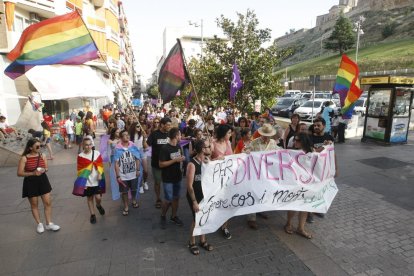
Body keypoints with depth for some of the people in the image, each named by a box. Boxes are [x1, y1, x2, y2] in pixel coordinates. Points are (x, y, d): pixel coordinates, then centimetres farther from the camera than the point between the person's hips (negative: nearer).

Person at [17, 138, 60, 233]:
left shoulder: (42, 156, -1)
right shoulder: (24, 158, -11)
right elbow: (19, 173, -12)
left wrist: (44, 170, -14)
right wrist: (33, 173, -24)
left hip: (43, 180, 3)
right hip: (30, 183, -3)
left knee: (48, 202, 5)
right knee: (34, 204, 11)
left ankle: (49, 224, 18)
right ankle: (39, 224, 27)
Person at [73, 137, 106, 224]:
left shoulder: (97, 153, -4)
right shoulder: (80, 156, -6)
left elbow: (100, 166, 2)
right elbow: (80, 170, -2)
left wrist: (100, 174, -15)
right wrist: (82, 182, -5)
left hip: (97, 181, 0)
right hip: (87, 182, 0)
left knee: (98, 197, -3)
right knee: (89, 198, 12)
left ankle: (98, 205, 31)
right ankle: (92, 215, 28)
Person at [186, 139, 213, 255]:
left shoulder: (207, 160, -3)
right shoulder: (192, 164, -24)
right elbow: (189, 185, -20)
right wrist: (194, 202, -18)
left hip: (205, 194, 6)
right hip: (195, 196, -6)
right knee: (196, 220, 5)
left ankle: (203, 241, 37)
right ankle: (192, 243, 29)